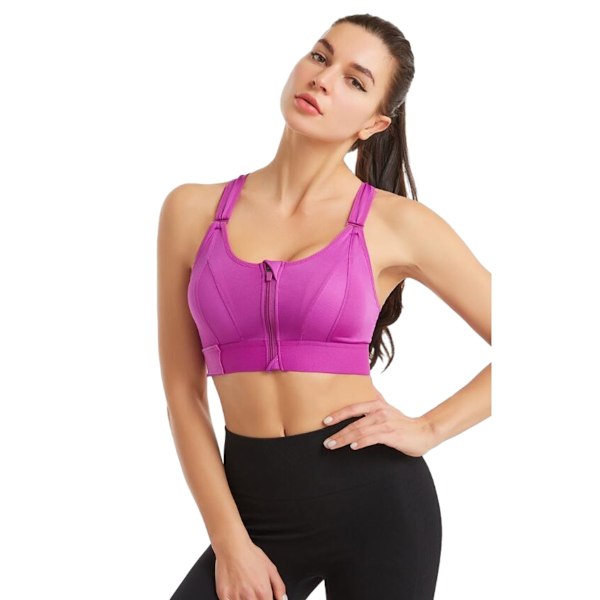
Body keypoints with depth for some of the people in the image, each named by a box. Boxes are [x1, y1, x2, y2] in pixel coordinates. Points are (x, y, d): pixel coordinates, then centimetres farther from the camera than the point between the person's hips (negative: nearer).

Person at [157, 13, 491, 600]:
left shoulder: (396, 223, -3)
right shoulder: (193, 210, 2)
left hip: (375, 501, -1)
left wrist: (427, 430, -6)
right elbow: (183, 393, 1)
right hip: (254, 505, 2)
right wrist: (230, 542, -3)